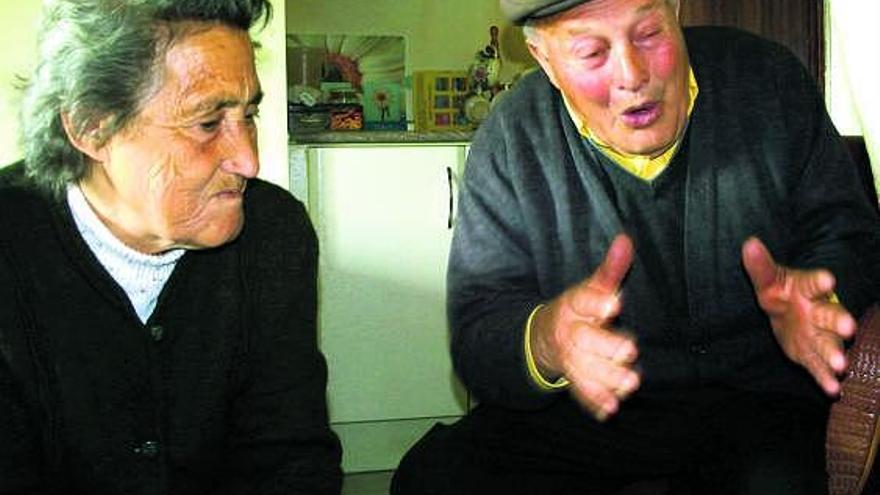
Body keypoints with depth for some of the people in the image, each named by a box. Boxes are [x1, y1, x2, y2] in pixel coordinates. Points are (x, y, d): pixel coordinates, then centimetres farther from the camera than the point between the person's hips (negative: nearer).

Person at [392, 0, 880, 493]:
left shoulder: (769, 80, -5)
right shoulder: (510, 142, -8)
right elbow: (476, 333, -11)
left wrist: (814, 303, -23)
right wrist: (546, 341, -36)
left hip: (761, 398, -1)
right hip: (591, 407, 1)